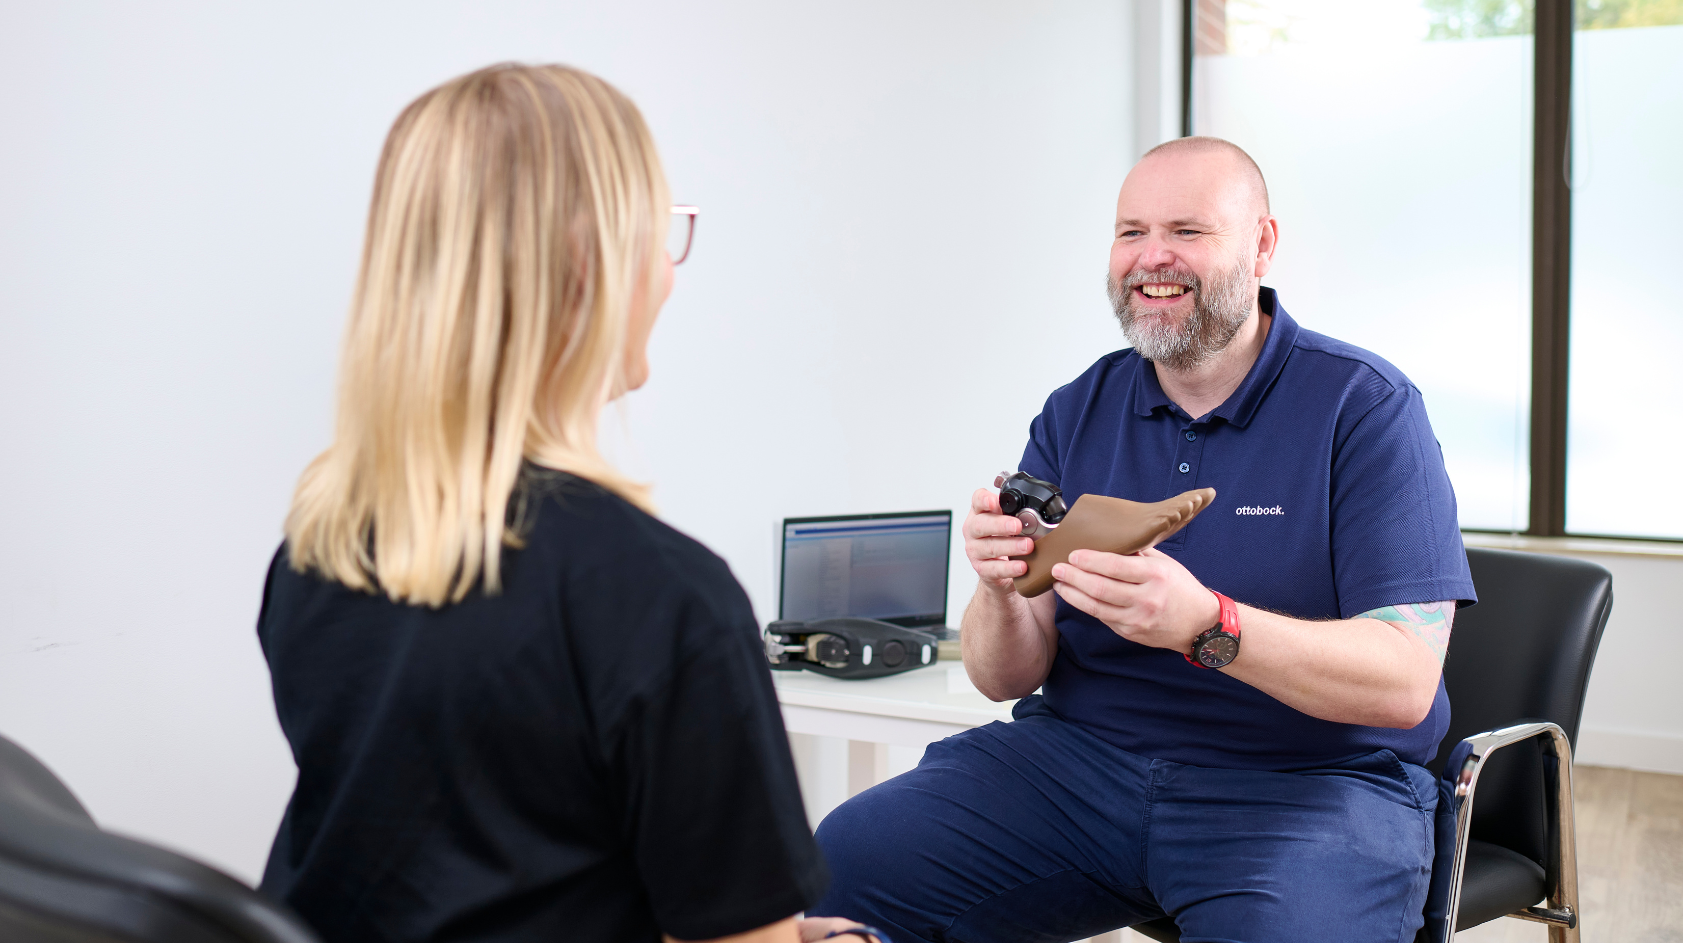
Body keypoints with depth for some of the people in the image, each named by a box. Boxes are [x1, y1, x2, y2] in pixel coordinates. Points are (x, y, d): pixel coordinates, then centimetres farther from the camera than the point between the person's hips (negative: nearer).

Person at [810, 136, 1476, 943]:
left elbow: (1405, 680, -15)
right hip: (1080, 755, 4)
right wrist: (1002, 593, -19)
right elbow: (1008, 678, 5)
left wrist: (1204, 625, -30)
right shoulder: (1076, 415, 7)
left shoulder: (1366, 406, -6)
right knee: (846, 860, -16)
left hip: (1306, 780, -3)